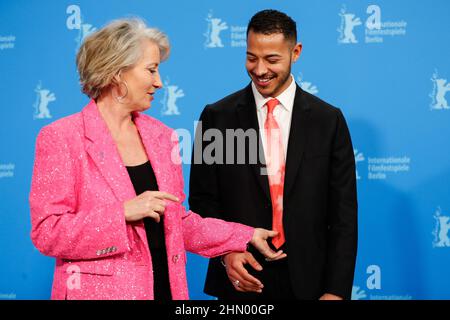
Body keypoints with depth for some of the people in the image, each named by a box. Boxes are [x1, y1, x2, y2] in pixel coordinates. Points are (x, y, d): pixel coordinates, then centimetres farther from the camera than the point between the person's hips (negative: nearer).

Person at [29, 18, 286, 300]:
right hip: (99, 290, -5)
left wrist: (246, 237, 8)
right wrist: (124, 212, -20)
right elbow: (47, 233, -13)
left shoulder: (161, 136, 8)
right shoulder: (61, 138, -9)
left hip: (166, 287, 5)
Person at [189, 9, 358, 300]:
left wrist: (337, 290, -7)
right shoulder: (217, 117, -1)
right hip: (241, 279, 0)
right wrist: (225, 252, -12)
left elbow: (343, 212, -1)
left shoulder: (328, 120, 0)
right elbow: (203, 198, 4)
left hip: (308, 280, 0)